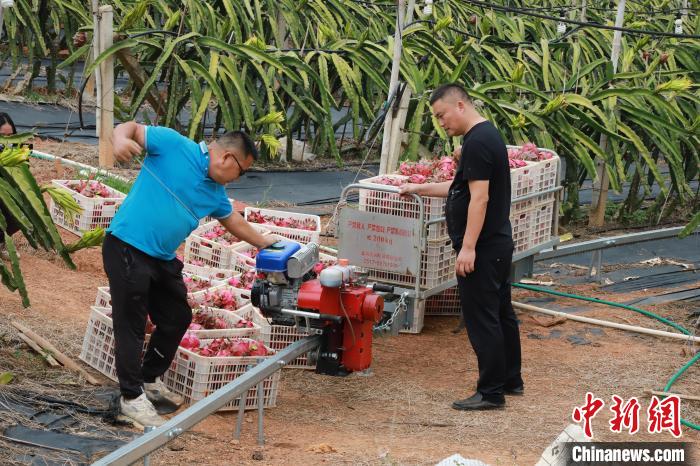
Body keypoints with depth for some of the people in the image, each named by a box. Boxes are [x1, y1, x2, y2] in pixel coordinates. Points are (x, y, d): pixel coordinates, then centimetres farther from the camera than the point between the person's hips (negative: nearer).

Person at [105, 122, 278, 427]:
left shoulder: (215, 192, 12)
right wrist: (120, 139, -32)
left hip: (163, 259, 9)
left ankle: (150, 381, 34)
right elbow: (132, 128, -9)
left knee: (178, 318, 16)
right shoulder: (173, 144, -10)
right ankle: (132, 397, 5)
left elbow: (232, 219, 29)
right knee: (131, 324, -4)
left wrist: (264, 243, 35)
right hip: (127, 249, -9)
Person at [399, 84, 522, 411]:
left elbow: (479, 197, -23)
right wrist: (419, 189, 24)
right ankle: (511, 380, 27)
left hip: (481, 248, -11)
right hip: (499, 243, 11)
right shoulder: (489, 135, 15)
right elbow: (461, 188, 24)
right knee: (501, 312, 17)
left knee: (481, 319, -6)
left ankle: (491, 392, -2)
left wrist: (468, 247, -24)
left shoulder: (477, 142, -17)